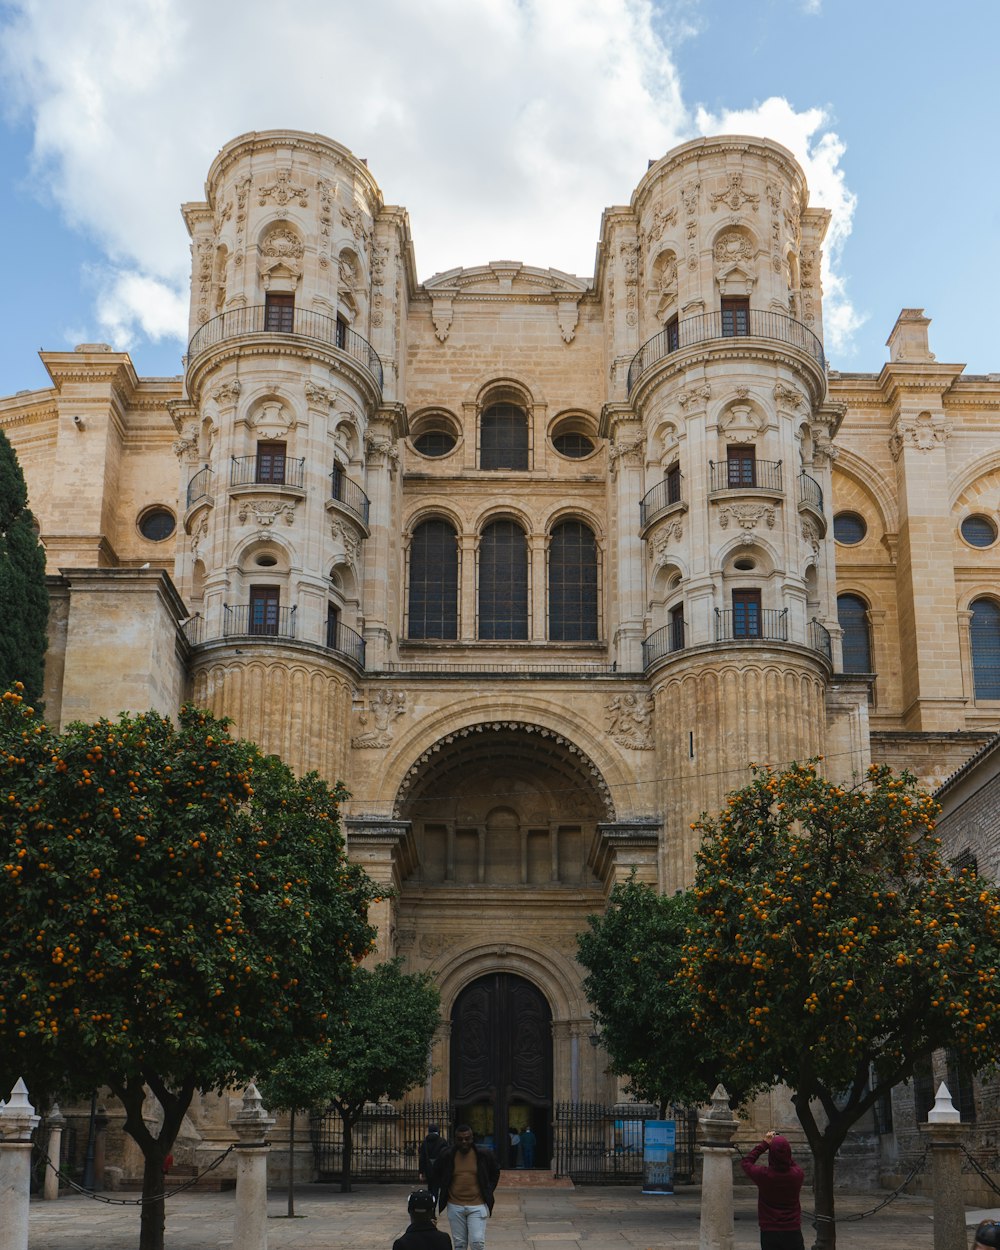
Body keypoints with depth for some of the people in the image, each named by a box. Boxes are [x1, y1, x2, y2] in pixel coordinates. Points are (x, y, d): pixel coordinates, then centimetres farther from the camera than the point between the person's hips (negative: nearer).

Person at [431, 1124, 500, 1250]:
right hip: (455, 1206, 1)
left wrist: (488, 1192, 8)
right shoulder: (446, 1155, -3)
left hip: (477, 1206, -1)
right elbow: (436, 1177, 13)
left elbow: (495, 1172, 14)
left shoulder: (484, 1154, -4)